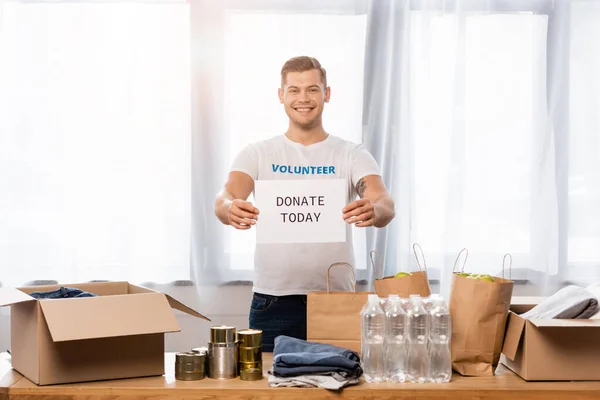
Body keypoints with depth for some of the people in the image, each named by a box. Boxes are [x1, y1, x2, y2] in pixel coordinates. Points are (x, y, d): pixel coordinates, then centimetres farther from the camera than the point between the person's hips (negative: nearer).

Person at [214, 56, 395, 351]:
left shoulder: (352, 155, 3)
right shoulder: (258, 154, 5)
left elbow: (386, 205, -13)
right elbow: (224, 199, -11)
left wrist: (373, 210, -38)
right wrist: (230, 209, -36)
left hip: (336, 297, 0)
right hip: (273, 299, 0)